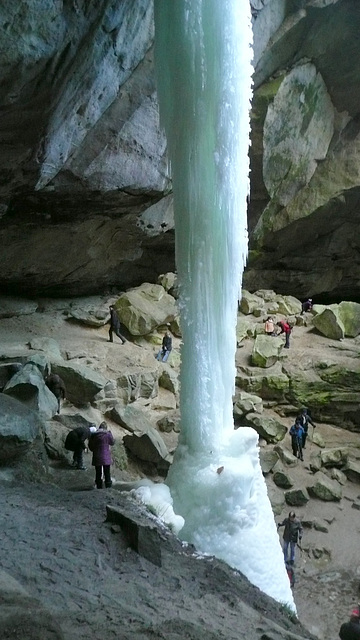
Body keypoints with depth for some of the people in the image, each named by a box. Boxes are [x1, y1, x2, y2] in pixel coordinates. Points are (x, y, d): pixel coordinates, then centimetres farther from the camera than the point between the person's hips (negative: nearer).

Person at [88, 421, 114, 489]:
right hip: (106, 458, -1)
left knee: (98, 473, 11)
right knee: (107, 473, 9)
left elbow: (90, 446, 3)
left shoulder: (93, 435, -3)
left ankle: (99, 487, 14)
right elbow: (112, 442, 7)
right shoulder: (108, 434, -10)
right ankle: (108, 486, 10)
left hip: (97, 458, 1)